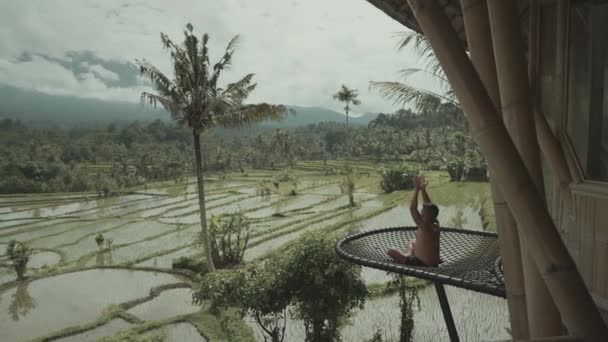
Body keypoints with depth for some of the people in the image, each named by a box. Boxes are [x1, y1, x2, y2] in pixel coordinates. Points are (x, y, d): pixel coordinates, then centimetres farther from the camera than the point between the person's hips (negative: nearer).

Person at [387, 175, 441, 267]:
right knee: (413, 243, 34)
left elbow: (412, 208, -33)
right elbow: (429, 206, 7)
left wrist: (417, 189, -28)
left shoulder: (425, 227, -28)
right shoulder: (436, 225, -3)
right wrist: (423, 189, 3)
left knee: (391, 251, -6)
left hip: (423, 265, -9)